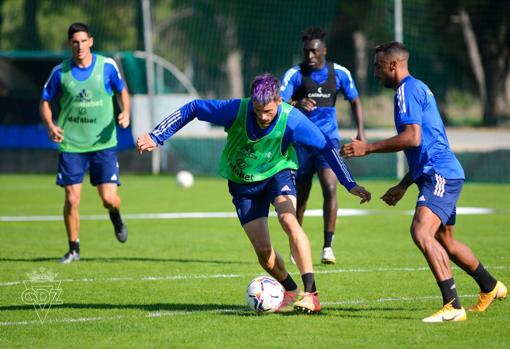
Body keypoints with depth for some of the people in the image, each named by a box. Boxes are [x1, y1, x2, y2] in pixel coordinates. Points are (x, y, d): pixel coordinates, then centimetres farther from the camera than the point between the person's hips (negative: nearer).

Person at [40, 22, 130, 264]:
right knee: (72, 200, -4)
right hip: (70, 144, 0)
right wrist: (50, 126, -11)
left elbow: (122, 91, 13)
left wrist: (125, 112, -6)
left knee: (109, 199, -6)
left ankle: (116, 217, 32)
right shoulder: (60, 72, -2)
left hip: (103, 143, 0)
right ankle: (73, 249, 13)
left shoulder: (107, 66, -3)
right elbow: (45, 102, 8)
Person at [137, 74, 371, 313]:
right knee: (263, 251, -6)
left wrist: (350, 185, -20)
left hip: (278, 174, -1)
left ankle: (311, 293, -32)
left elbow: (326, 148, -16)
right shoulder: (236, 110, -26)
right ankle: (292, 292, 23)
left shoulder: (291, 119, -26)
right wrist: (156, 137, -18)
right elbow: (192, 109, -15)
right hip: (242, 183, 1)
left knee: (288, 220, -31)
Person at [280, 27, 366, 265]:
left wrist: (361, 132, -1)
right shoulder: (295, 74, -7)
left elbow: (354, 101, 11)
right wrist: (296, 104, -38)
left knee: (330, 188, -18)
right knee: (301, 194, 7)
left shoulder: (339, 73, -1)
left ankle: (328, 247, -14)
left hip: (328, 139, 0)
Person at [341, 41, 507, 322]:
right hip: (441, 175, 11)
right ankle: (491, 288, 42)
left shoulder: (408, 89, -9)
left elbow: (412, 138, -22)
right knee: (445, 242, 23)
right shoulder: (417, 89, 23)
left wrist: (368, 148, -18)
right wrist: (403, 186, 30)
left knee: (421, 232, -25)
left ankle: (452, 307, -29)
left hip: (440, 175, -11)